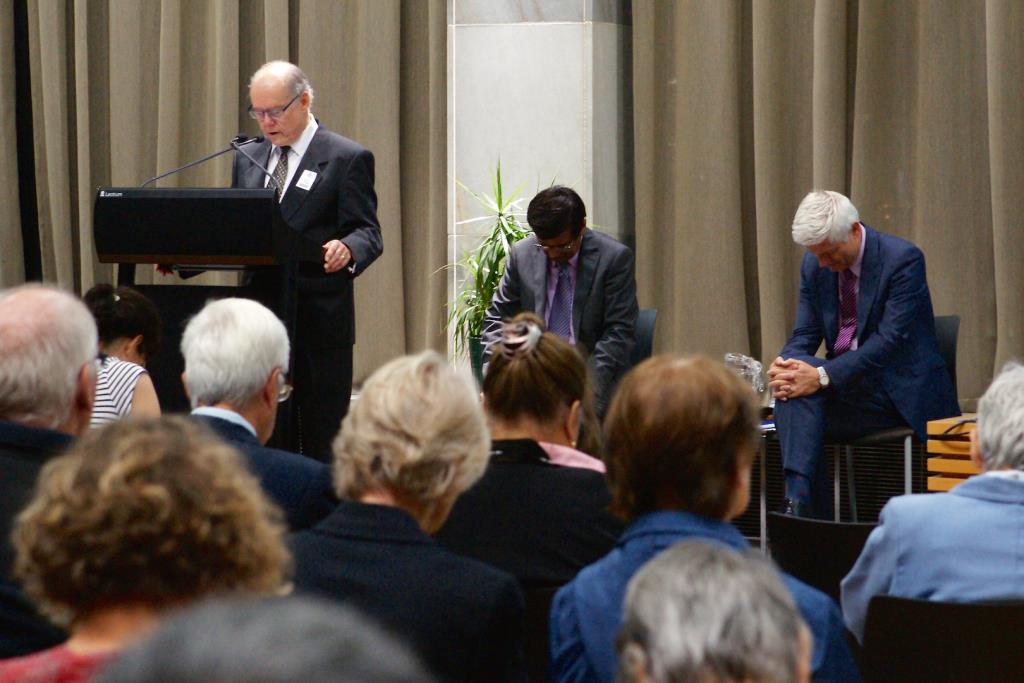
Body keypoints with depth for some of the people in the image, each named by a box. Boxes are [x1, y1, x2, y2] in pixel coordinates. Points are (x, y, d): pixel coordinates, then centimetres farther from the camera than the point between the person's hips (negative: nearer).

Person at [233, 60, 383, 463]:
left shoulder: (347, 159, -1)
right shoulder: (247, 159, 17)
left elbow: (368, 232, -7)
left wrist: (346, 250, -29)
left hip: (319, 320, -5)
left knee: (321, 439, -2)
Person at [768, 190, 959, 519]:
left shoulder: (904, 259, -14)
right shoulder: (814, 265, 6)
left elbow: (889, 340, -21)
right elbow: (804, 335, 7)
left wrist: (822, 376, -29)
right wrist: (785, 364, -18)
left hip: (901, 392, -6)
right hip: (845, 383, 6)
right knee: (793, 382, -26)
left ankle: (802, 499, -33)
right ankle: (800, 498, -37)